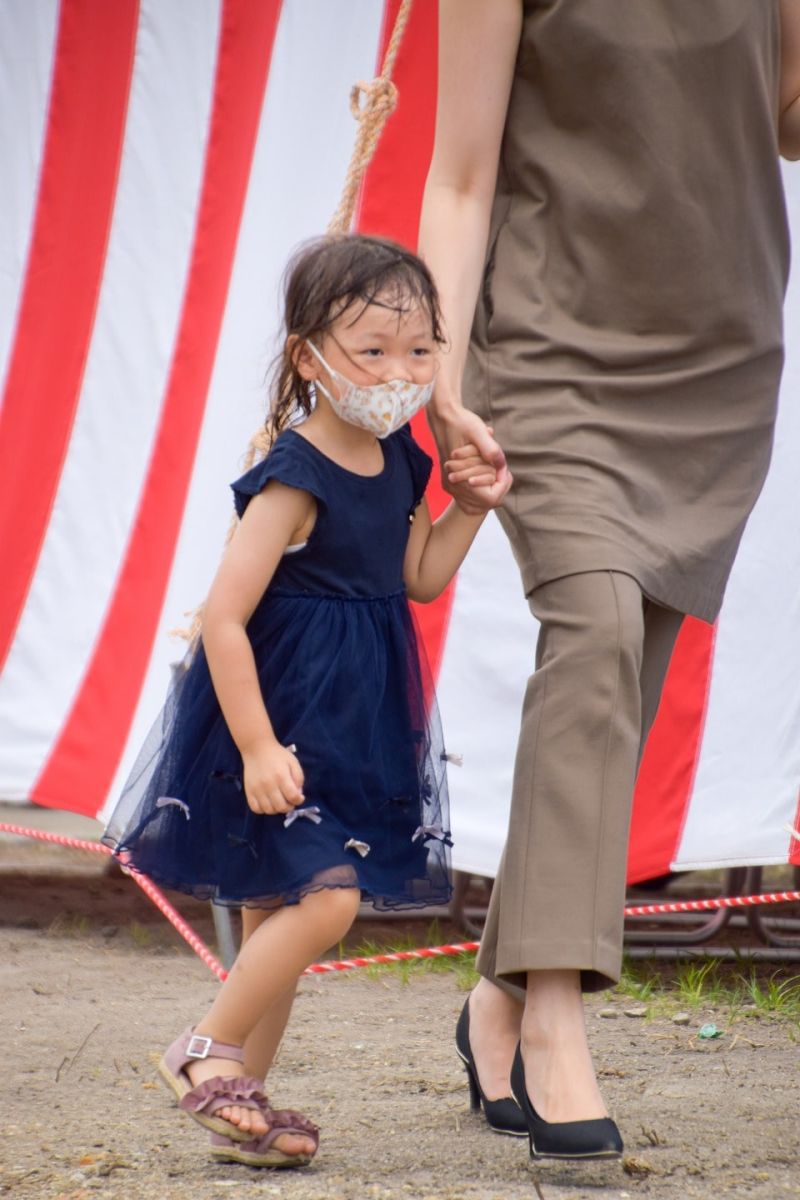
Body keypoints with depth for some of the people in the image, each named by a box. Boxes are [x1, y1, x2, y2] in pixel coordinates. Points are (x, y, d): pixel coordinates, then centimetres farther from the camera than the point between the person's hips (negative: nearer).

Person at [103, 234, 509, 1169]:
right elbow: (224, 618, -23)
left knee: (277, 909, 13)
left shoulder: (398, 460, 4)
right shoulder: (294, 480, -21)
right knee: (328, 897, -16)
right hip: (281, 721, -8)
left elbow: (419, 579, 17)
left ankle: (238, 1095, 21)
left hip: (353, 731, 8)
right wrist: (258, 748, -24)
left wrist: (470, 505, 1)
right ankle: (210, 1051, 1)